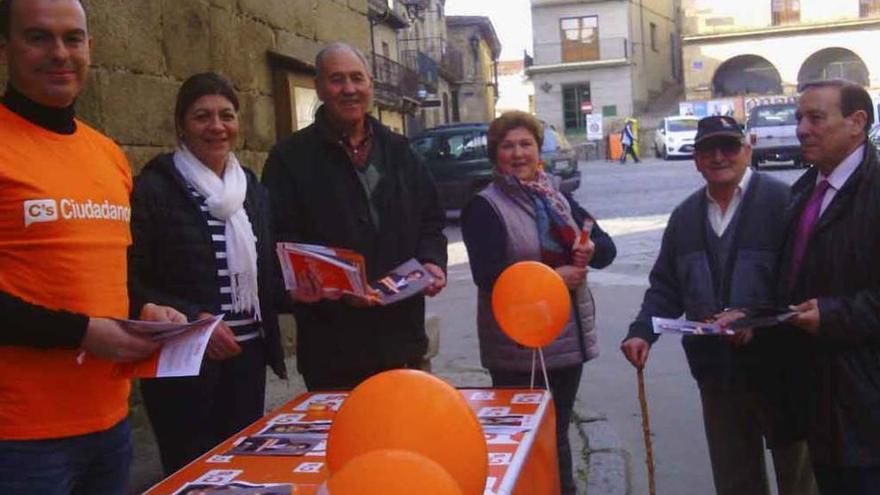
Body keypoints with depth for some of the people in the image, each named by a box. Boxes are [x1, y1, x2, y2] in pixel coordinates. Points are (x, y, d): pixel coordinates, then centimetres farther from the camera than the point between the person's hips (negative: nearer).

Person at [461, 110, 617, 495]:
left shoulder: (558, 198, 12)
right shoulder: (484, 207, -8)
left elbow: (607, 246, 13)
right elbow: (487, 275, -19)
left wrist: (592, 250, -10)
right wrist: (551, 278, -20)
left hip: (569, 339, 6)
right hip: (519, 347, -6)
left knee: (558, 434, 20)